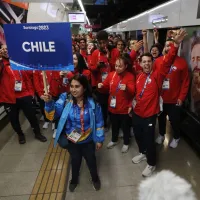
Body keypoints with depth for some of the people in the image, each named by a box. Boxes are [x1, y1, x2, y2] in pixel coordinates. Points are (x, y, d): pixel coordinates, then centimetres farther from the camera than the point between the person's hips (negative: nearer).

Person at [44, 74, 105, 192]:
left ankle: (95, 178, 51)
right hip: (71, 140, 1)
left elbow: (99, 122, -9)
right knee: (75, 160, 22)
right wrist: (49, 103, -39)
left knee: (91, 159, 19)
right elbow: (53, 115, -20)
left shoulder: (92, 103, -19)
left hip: (88, 140, 0)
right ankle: (74, 179, 53)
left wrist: (100, 139, -5)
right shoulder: (65, 99, -17)